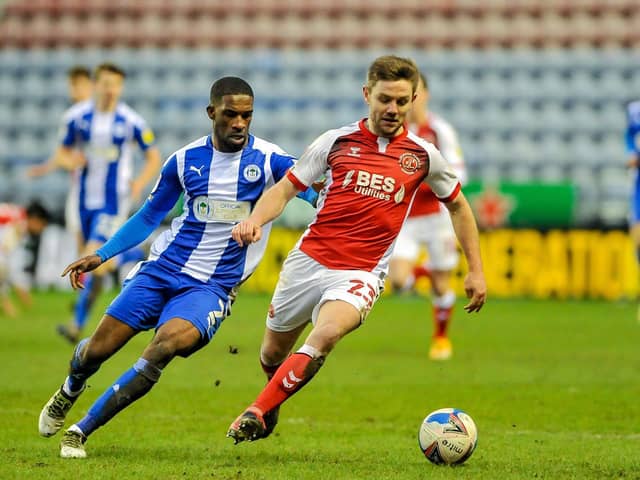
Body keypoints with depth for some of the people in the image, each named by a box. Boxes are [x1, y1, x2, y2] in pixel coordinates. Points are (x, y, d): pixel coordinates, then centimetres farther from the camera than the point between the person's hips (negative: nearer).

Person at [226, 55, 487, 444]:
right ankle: (271, 409, 48)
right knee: (273, 354, 13)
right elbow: (285, 189, 5)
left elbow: (458, 206, 16)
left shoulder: (423, 156, 2)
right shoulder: (338, 141, 0)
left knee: (326, 335, -32)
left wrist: (476, 270, 14)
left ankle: (258, 414, -21)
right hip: (308, 261, 2)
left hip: (361, 274, -2)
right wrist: (256, 220, -16)